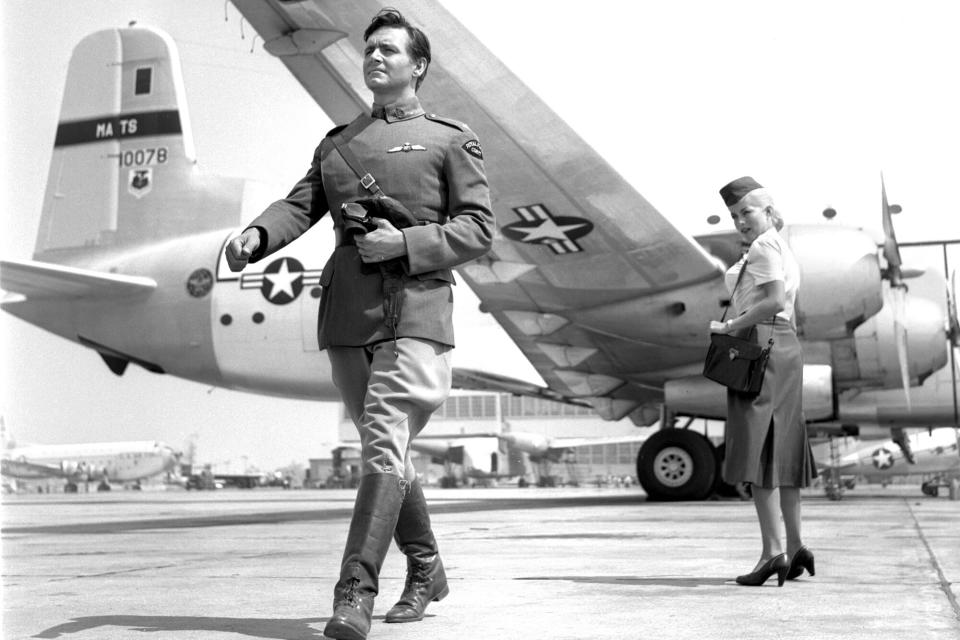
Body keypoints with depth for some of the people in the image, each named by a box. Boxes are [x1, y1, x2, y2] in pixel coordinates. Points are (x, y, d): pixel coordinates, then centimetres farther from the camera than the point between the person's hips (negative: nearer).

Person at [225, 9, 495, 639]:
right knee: (383, 448, 12)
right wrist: (256, 236, -13)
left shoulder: (452, 139, 7)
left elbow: (478, 229, 0)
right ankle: (426, 569, 29)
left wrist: (403, 243, -14)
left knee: (384, 443, -17)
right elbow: (299, 205, 8)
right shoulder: (337, 143, 20)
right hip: (345, 310, 5)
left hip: (415, 307, -5)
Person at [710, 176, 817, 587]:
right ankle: (795, 547, 13)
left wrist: (730, 326, -16)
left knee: (758, 449, -12)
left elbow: (774, 301, -22)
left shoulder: (763, 247, -8)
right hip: (786, 345, 10)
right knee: (781, 449, 11)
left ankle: (772, 551, -17)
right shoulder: (785, 251, 22)